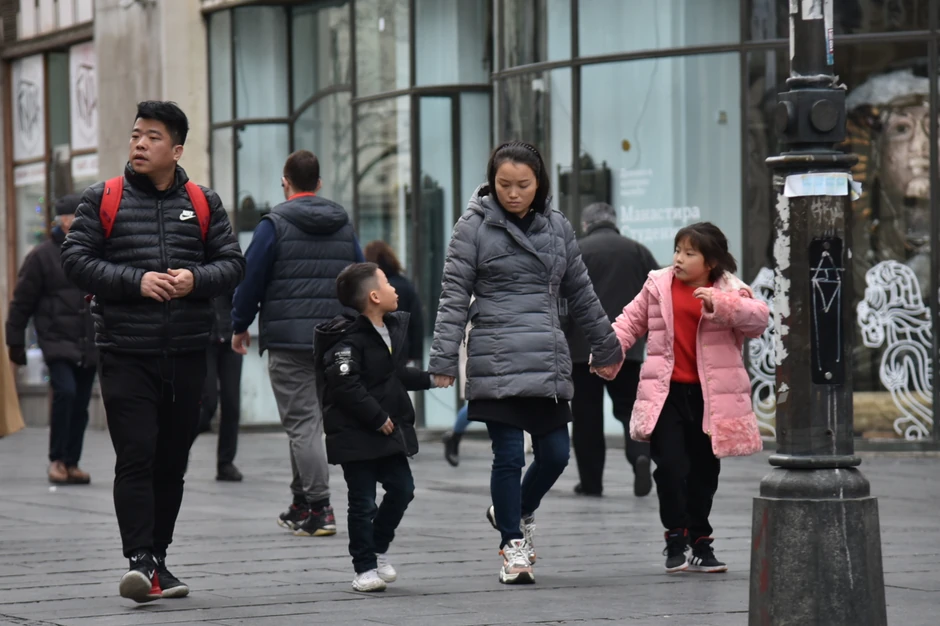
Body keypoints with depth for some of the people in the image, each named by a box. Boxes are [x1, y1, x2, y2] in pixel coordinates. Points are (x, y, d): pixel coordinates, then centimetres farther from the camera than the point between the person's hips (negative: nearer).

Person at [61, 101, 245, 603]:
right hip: (125, 354, -3)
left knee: (173, 461, 8)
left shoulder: (203, 204, 11)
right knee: (135, 457, -12)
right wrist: (135, 281, -14)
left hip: (187, 353, 3)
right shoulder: (102, 200, 4)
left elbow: (232, 263, 10)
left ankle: (157, 558, 18)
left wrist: (196, 279, -11)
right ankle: (140, 561, -16)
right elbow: (75, 260, -2)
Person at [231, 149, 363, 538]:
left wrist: (240, 326, 8)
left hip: (288, 339, -5)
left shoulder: (275, 224, -5)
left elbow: (251, 279, -5)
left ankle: (320, 509, -12)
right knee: (309, 418, 17)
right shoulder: (343, 225, 11)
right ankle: (302, 503, 22)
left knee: (302, 422, -5)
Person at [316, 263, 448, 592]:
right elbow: (346, 385, -25)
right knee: (363, 502, -1)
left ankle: (378, 550, 27)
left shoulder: (394, 328, 10)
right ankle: (365, 568, 9)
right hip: (356, 435, -8)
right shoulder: (349, 339, -19)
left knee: (402, 489, 7)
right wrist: (377, 418, -22)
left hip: (389, 429, 8)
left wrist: (427, 379, 17)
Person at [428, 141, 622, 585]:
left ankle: (518, 512, 32)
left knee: (555, 453, 4)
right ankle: (513, 546, 9)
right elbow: (454, 297, -1)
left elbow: (580, 293, 21)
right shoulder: (474, 227, 0)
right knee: (509, 456, -5)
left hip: (548, 362, 4)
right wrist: (443, 359, -8)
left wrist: (606, 348, 25)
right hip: (497, 362, -4)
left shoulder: (557, 227, 12)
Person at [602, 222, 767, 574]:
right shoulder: (658, 286, 6)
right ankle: (676, 537, 1)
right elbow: (632, 321, 14)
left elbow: (758, 317, -18)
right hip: (667, 393, 0)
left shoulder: (731, 292, -1)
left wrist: (720, 303, -31)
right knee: (670, 465, -12)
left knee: (704, 470, 9)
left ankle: (700, 541, 24)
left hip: (710, 396, 0)